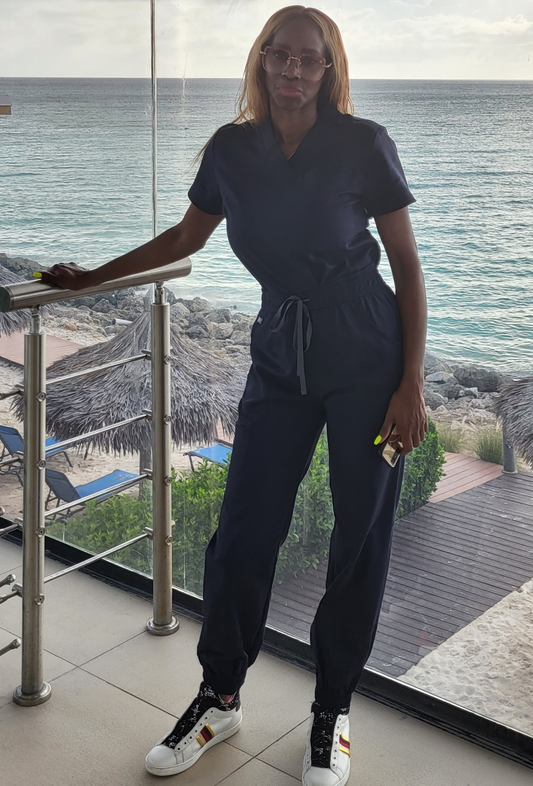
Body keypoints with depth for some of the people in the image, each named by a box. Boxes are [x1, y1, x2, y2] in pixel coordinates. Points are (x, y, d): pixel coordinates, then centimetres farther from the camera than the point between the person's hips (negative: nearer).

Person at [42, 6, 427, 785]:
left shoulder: (363, 145, -8)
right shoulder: (233, 150, 2)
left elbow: (407, 264, -4)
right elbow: (186, 238, 18)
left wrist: (412, 385, -9)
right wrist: (94, 277, 20)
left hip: (368, 359, -3)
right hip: (280, 360, 3)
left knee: (361, 537, 4)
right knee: (243, 532, 3)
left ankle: (332, 711, 23)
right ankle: (220, 698, 25)